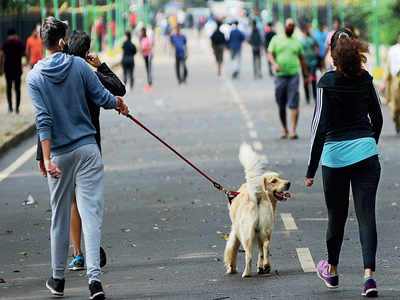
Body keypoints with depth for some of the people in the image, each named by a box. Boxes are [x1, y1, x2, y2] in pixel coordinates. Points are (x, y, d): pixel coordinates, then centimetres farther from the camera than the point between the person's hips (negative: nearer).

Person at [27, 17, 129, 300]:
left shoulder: (34, 77, -4)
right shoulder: (79, 65, -3)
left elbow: (43, 120, -10)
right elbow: (102, 98, -2)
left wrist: (46, 158, -12)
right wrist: (119, 103, 21)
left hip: (59, 153, 1)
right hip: (87, 149, -1)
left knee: (60, 216, 14)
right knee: (92, 212, -4)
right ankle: (94, 277, -16)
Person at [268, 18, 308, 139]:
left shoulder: (296, 42, 14)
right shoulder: (276, 39, 9)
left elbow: (302, 59, 18)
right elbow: (270, 54, 1)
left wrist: (306, 75, 15)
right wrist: (275, 64, -19)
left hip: (293, 75, 0)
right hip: (280, 76, 0)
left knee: (293, 105, -9)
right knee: (281, 105, 6)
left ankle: (293, 130, -14)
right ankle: (285, 129, 19)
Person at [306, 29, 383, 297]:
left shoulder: (327, 82, -11)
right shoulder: (366, 79, 1)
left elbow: (320, 125, -11)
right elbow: (377, 118, 13)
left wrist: (312, 169, -7)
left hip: (336, 154, -2)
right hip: (366, 152, 2)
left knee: (337, 215, 13)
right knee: (366, 215, -1)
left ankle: (332, 271, 32)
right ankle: (369, 275, -15)